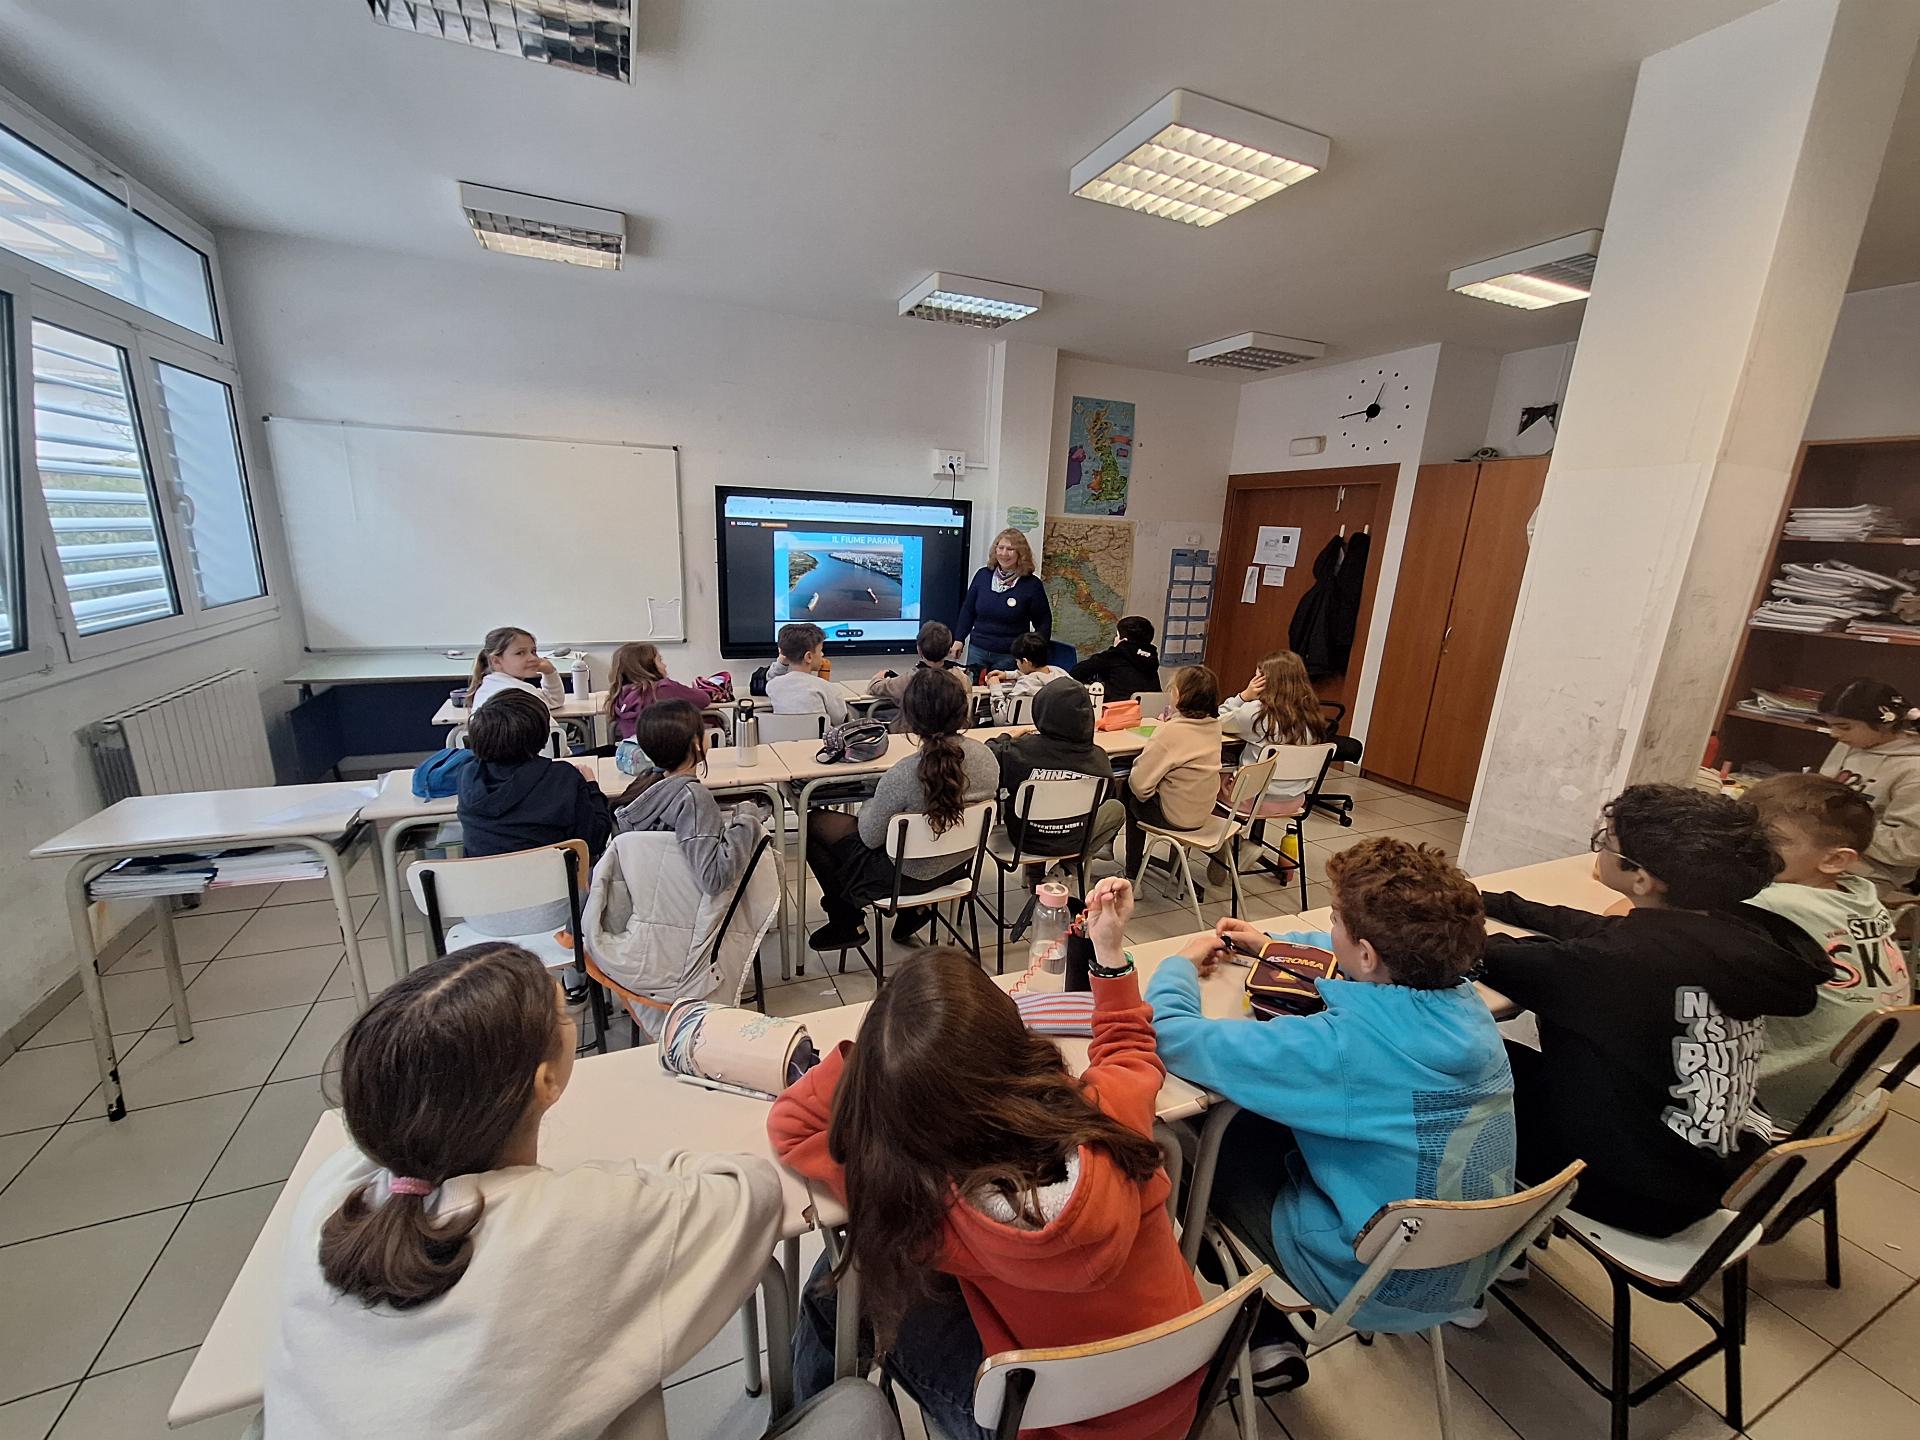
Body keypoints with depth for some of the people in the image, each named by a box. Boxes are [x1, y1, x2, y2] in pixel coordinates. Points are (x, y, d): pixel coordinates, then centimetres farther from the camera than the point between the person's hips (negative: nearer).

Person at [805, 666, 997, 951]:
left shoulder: (903, 775, -33)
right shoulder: (985, 756, -16)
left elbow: (870, 838, -19)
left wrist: (869, 807, 2)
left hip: (905, 877, -6)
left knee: (814, 822, 13)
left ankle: (848, 922, 23)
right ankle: (915, 907, 29)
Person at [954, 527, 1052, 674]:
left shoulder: (1031, 584, -7)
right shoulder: (982, 575, 3)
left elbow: (1044, 623, -1)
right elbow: (967, 610, 11)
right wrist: (959, 639, 6)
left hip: (1010, 657, -3)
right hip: (977, 651, 3)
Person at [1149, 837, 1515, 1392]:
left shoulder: (1343, 1048, -35)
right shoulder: (1467, 1002, -14)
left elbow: (1171, 1034, -28)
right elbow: (1395, 958, 11)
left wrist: (1180, 968, -7)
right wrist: (1272, 943, 14)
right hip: (1473, 1267, 6)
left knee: (1213, 1147, 12)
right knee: (1264, 1125, 19)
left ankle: (1266, 1338, 26)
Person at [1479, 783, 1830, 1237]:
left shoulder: (1630, 960, -33)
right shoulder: (1733, 932, -8)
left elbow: (1488, 957, -23)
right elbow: (1594, 930, 5)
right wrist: (1484, 901, 11)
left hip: (1633, 1190, -7)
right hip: (1716, 1174, 7)